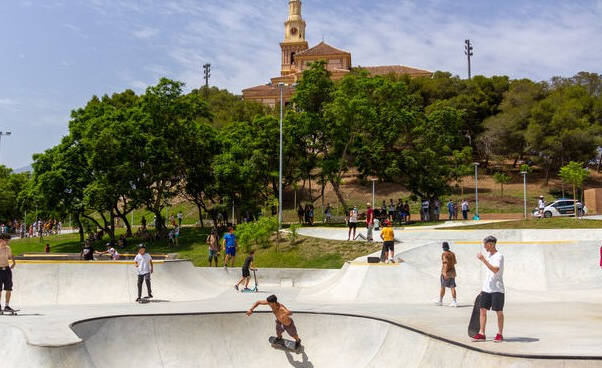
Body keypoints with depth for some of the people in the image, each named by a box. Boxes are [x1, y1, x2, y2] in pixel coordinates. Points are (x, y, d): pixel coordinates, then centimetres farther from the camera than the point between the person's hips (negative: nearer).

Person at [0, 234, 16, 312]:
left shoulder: (8, 248, 6)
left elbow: (11, 255, 26)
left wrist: (13, 262, 14)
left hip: (7, 269, 4)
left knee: (8, 289, 1)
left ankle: (7, 306, 9)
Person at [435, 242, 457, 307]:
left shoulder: (444, 254, -12)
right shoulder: (452, 253, 9)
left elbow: (446, 263, -22)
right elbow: (455, 262, 19)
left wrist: (445, 273, -25)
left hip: (446, 273, -6)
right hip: (452, 272, 6)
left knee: (442, 287, 6)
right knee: (452, 287, 3)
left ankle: (440, 301, 16)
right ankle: (454, 301, -3)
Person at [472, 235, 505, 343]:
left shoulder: (499, 256, -11)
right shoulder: (487, 255, 14)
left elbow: (495, 270, -27)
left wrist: (483, 260, -30)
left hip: (497, 289, -7)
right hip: (486, 289, 7)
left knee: (499, 312, 2)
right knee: (483, 310, 3)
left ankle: (500, 334, 11)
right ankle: (481, 334, 6)